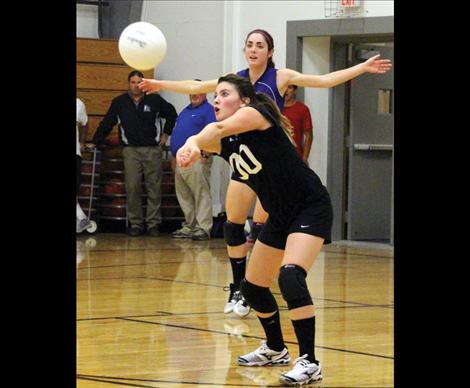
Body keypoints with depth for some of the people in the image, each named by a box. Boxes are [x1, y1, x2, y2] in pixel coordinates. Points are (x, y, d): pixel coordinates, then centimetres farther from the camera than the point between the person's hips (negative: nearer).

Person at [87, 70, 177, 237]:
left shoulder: (155, 100, 4)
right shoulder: (119, 102, 5)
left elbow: (172, 115, 19)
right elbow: (106, 123, 10)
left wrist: (166, 134, 14)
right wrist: (95, 142, 7)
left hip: (153, 150, 0)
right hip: (131, 150, 0)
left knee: (154, 189, 0)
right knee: (132, 189, -5)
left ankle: (153, 224, 6)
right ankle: (135, 224, 3)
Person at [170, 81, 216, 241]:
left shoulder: (208, 110, -4)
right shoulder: (185, 111, 23)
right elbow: (177, 133, 28)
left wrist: (205, 154, -21)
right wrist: (175, 156, 20)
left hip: (197, 160, -9)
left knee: (201, 194, -10)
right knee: (184, 196, 12)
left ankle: (203, 228, -13)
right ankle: (189, 226, 18)